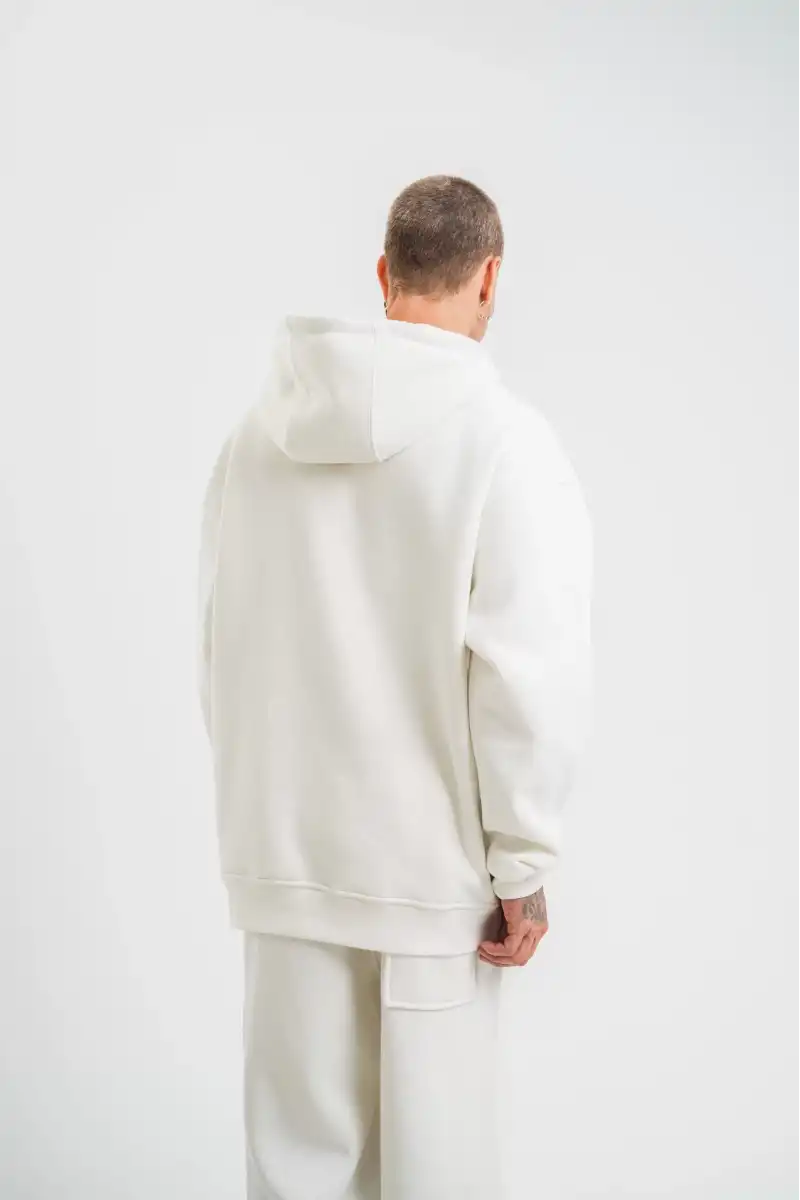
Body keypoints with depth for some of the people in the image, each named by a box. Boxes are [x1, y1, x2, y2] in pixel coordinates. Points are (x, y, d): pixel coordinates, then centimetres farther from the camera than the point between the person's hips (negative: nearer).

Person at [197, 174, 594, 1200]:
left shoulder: (259, 429, 3)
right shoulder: (504, 438, -12)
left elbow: (218, 645, 9)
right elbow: (530, 672, -14)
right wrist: (521, 865, -5)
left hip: (280, 852, 4)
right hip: (431, 859, -4)